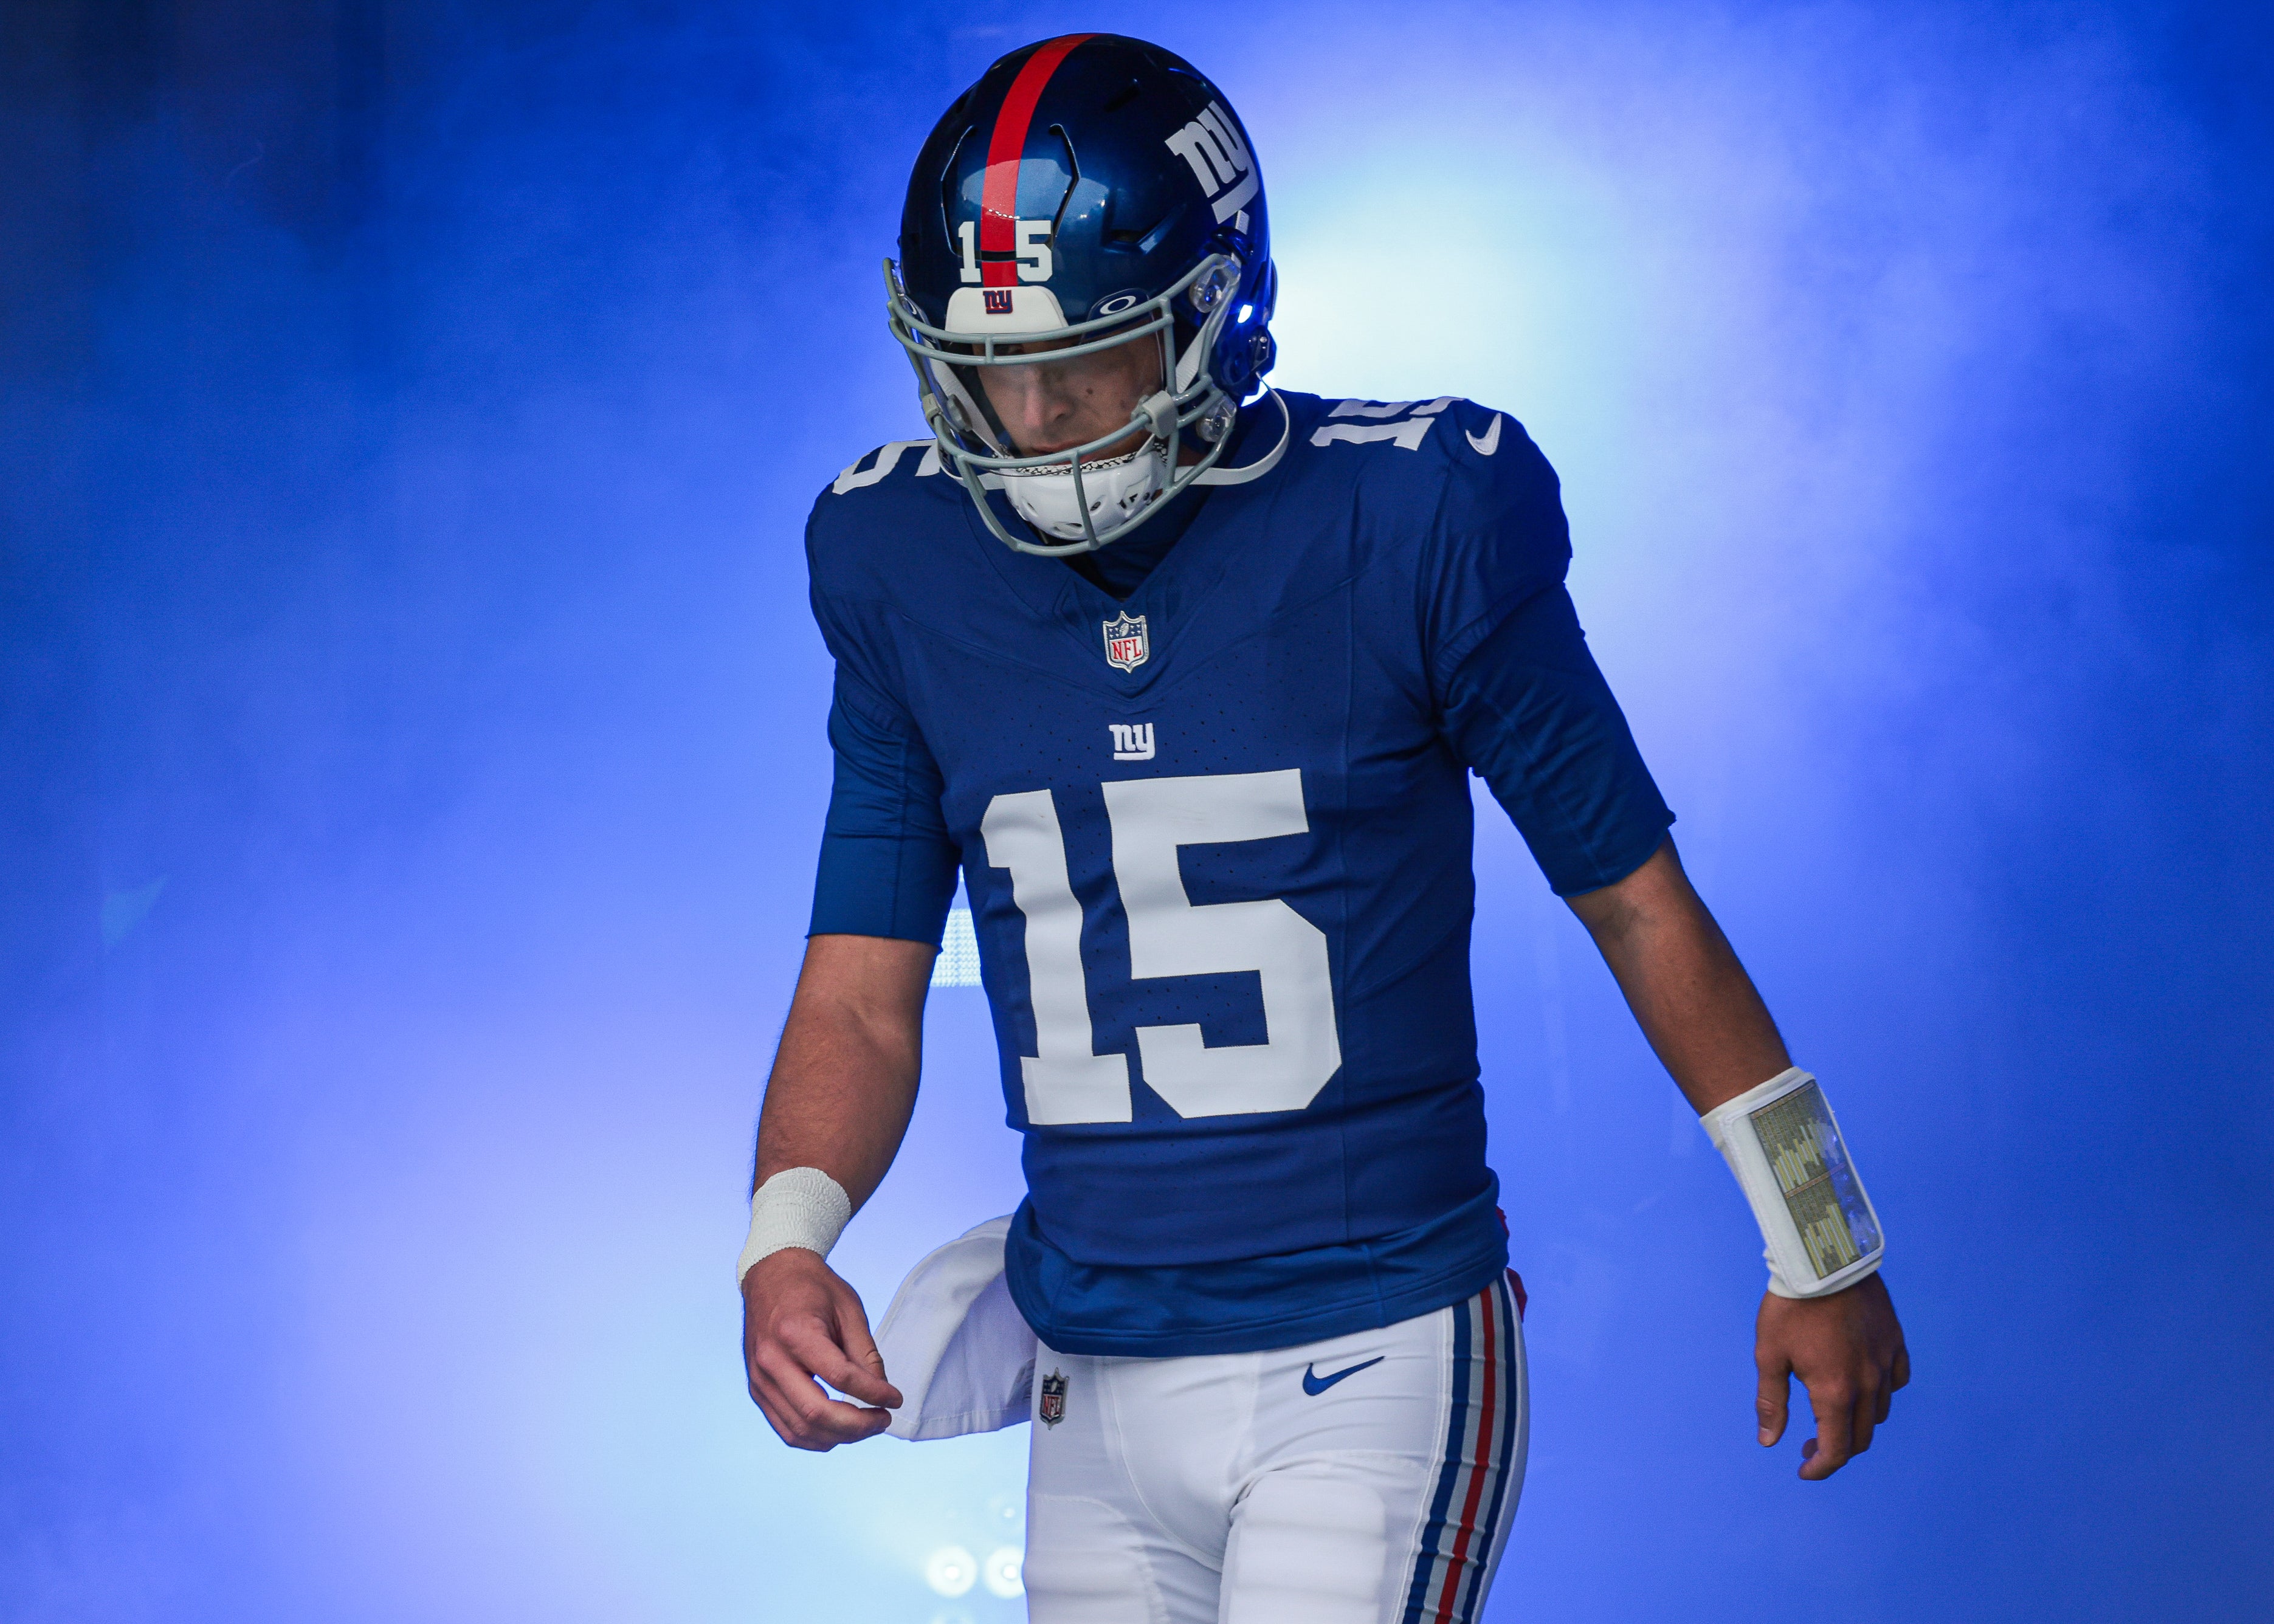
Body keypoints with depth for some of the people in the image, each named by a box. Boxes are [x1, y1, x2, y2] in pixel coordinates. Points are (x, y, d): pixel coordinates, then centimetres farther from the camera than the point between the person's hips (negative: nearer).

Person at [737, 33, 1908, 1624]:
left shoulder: (1405, 526, -10)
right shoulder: (907, 568, 1)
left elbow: (1634, 896, 0)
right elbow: (864, 993, 5)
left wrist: (1819, 1250, 7)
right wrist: (785, 1245, -14)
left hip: (1379, 1370, -4)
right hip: (1102, 1400, 4)